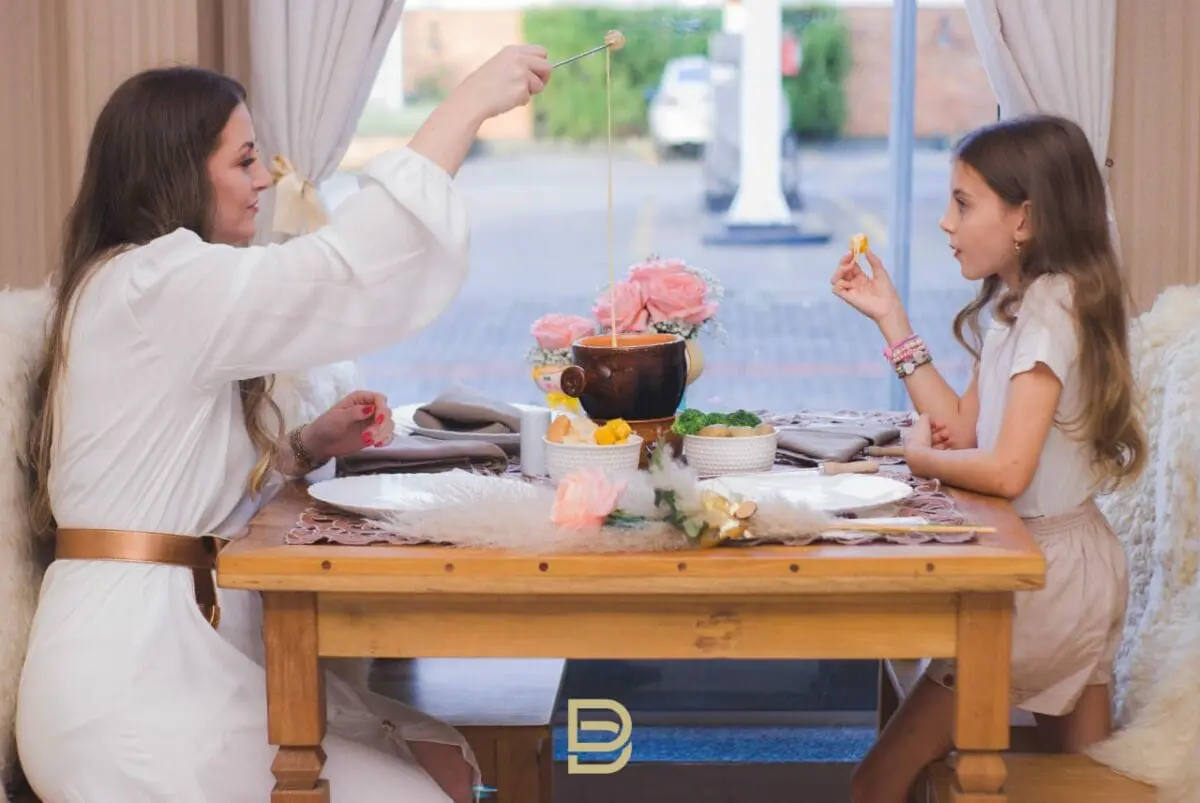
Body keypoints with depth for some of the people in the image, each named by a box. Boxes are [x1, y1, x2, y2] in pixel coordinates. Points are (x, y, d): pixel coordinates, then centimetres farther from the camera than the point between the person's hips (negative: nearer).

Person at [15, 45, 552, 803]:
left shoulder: (170, 299, 18)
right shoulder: (150, 285, -14)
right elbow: (344, 272, -25)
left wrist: (309, 446, 4)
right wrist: (470, 102, -19)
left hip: (191, 650, 10)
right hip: (133, 687, -10)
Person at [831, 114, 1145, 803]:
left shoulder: (1053, 306, -19)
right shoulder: (1018, 301, 10)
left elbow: (1006, 470, -26)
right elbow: (962, 429, 7)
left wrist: (918, 457, -7)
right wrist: (890, 317, 5)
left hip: (1052, 570, -10)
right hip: (1069, 565, 10)